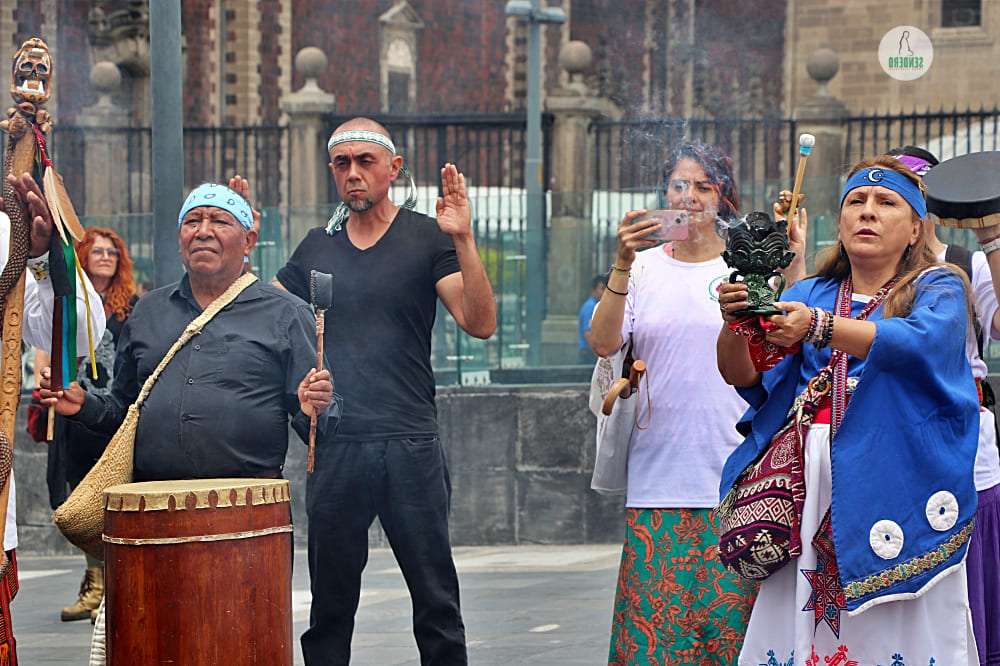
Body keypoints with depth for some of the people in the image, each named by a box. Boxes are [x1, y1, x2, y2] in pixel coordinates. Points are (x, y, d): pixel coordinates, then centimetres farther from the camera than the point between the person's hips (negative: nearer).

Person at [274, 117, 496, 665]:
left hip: (409, 448, -3)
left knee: (436, 602, 1)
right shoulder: (316, 247, 12)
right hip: (333, 449, 3)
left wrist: (463, 240, -21)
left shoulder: (427, 238, 1)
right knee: (330, 606, 9)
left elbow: (480, 323, -10)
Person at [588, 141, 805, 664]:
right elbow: (604, 344, -5)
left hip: (735, 478, -1)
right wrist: (621, 266, -14)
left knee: (730, 618, -3)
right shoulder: (644, 268, 9)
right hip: (658, 478, 1)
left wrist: (795, 268, -11)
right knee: (653, 620, -3)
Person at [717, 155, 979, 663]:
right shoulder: (810, 294, 18)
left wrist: (819, 327, -29)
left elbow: (917, 341, -16)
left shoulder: (938, 290, 6)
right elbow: (741, 375, 9)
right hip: (807, 488, 3)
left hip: (893, 486, -3)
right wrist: (735, 322, -13)